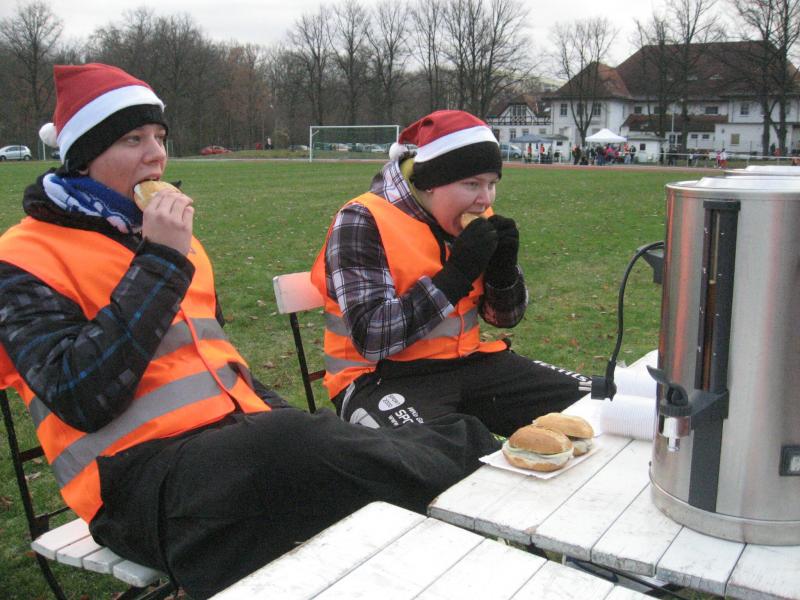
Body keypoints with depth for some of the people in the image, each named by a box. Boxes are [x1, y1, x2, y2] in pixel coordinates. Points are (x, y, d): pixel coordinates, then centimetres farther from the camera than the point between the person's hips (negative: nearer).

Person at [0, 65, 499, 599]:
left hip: (235, 433, 7)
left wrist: (282, 417, 11)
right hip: (142, 475, -6)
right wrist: (157, 264, -15)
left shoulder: (172, 238, 19)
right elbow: (81, 400, -17)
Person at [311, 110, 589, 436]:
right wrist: (456, 274, -23)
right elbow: (372, 338, -24)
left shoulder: (474, 218, 5)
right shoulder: (363, 222, -14)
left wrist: (503, 267, -8)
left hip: (468, 362, 7)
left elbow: (505, 317, 14)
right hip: (383, 377, -6)